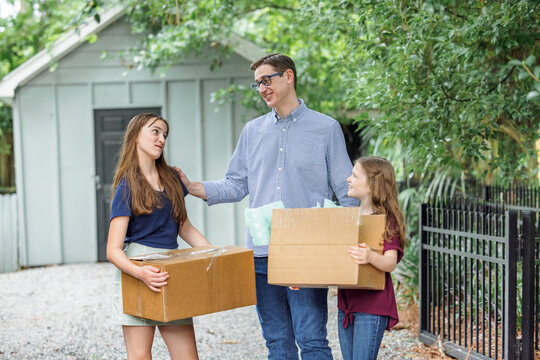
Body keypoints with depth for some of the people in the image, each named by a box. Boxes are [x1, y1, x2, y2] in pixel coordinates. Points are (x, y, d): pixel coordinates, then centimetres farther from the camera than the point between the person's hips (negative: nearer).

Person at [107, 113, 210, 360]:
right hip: (137, 272, -5)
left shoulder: (172, 179, 14)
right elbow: (113, 250, -11)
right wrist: (139, 272, -30)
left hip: (170, 272, 5)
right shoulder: (127, 187, -5)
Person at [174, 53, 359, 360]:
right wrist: (192, 187, 2)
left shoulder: (326, 128, 4)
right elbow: (237, 186, 16)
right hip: (262, 253, 4)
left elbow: (347, 192, 4)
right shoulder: (253, 131, 15)